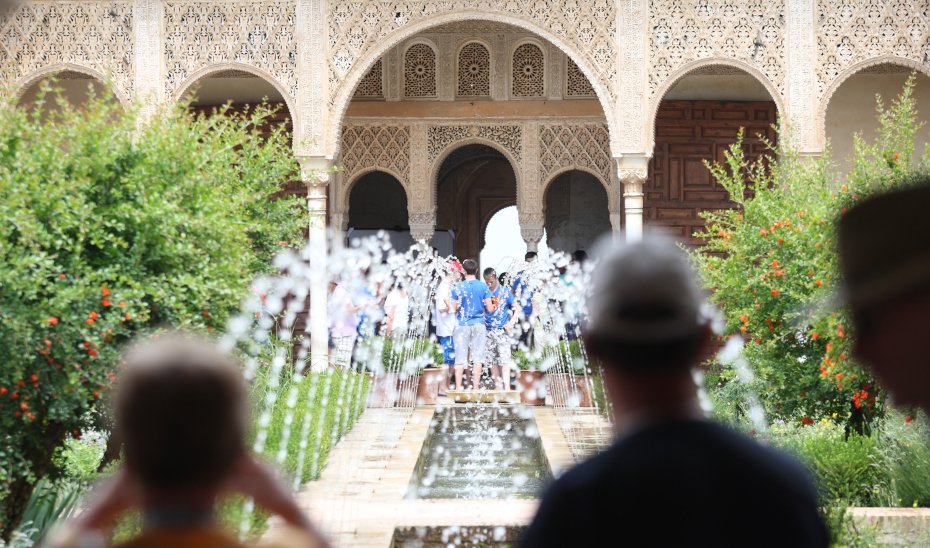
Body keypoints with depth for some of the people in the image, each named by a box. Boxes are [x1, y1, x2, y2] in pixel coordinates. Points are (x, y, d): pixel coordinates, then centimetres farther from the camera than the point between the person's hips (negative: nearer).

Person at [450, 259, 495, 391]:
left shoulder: (458, 287, -5)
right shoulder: (483, 286, -2)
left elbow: (453, 308, -2)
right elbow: (490, 309, -2)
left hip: (462, 325, -1)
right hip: (478, 324, 1)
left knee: (460, 358, 1)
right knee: (477, 358, 4)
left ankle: (458, 389, -1)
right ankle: (476, 388, 4)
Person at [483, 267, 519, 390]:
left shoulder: (505, 291, 0)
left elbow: (516, 307, 3)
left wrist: (512, 322, -9)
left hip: (502, 330, -4)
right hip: (488, 331, 4)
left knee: (504, 359, -11)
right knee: (492, 361, 6)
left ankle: (506, 387, -17)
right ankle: (498, 387, 14)